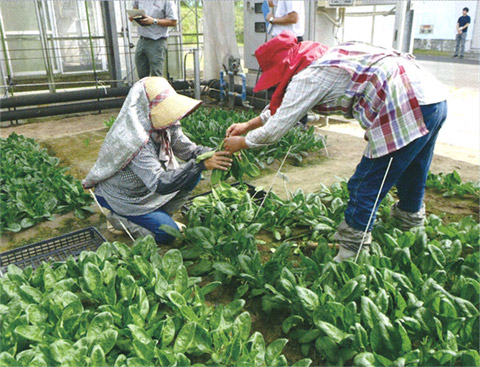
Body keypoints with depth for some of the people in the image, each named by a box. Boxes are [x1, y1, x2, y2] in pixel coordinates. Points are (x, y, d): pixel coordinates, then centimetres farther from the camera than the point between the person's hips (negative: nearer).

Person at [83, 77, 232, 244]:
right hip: (119, 196, -7)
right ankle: (120, 218, 4)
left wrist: (214, 154, -27)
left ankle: (160, 213, 4)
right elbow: (159, 183, -42)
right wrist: (202, 164, -48)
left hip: (147, 186, 8)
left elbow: (188, 149, -7)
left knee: (193, 174, -7)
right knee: (167, 232, -15)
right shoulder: (134, 139, -36)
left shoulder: (166, 126, -13)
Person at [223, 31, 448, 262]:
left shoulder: (307, 77, -8)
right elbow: (284, 106, 31)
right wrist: (250, 124, 32)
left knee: (364, 190, -1)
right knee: (410, 180, 28)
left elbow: (275, 130, -4)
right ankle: (411, 221, 49)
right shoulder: (322, 60, 20)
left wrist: (242, 143, 13)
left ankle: (350, 253, 9)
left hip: (407, 109, -10)